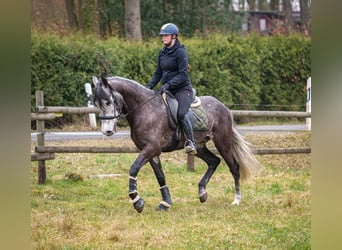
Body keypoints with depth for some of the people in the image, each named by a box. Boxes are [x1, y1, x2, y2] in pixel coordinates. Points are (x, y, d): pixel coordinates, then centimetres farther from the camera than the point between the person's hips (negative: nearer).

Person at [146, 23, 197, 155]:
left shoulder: (180, 52, -10)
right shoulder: (162, 52, 12)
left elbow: (183, 74, -16)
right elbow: (158, 73, 17)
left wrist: (168, 84, -26)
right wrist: (150, 86, 1)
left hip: (182, 89, -8)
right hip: (167, 90, 8)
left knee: (181, 113, -29)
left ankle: (191, 142, -28)